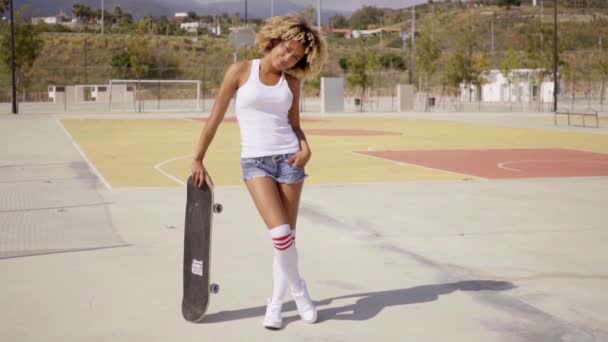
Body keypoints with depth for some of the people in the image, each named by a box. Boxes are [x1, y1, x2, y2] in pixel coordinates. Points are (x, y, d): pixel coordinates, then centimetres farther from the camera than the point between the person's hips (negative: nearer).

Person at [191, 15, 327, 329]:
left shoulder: (292, 81, 8)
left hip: (289, 159, 3)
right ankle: (299, 289, 9)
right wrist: (198, 159, 3)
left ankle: (276, 303, 20)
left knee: (287, 236, 3)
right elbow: (215, 118, 2)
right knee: (280, 232, -17)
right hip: (255, 161, -3)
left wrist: (305, 148, -5)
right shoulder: (241, 71, -1)